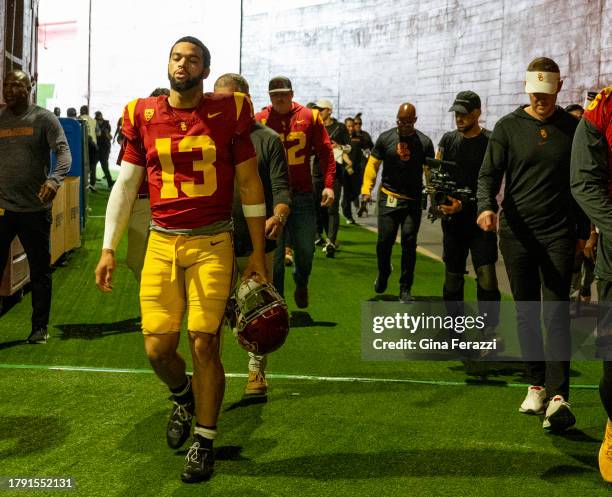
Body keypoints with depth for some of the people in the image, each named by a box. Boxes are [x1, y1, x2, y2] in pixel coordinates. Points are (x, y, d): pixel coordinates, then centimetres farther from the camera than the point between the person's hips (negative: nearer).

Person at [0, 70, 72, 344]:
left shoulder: (44, 119, -1)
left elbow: (63, 152, -11)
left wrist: (54, 179, -29)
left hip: (35, 209, -2)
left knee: (40, 271, 7)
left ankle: (40, 327, 19)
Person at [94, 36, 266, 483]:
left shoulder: (228, 113, 0)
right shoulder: (143, 115, 6)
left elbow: (250, 185, 4)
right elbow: (125, 184, 9)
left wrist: (258, 254, 3)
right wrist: (109, 248, 4)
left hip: (213, 244, -2)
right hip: (161, 243, 2)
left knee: (204, 344, -3)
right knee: (157, 347, 0)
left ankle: (204, 443, 16)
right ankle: (183, 398, 35)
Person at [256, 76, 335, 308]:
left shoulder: (309, 117, 2)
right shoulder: (260, 120, -2)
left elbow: (325, 151, 3)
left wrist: (329, 184, -6)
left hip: (302, 195, 1)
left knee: (305, 249, 8)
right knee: (274, 254, 2)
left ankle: (301, 285, 38)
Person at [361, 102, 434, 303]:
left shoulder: (424, 142, 1)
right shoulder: (385, 138, 2)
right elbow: (373, 164, 6)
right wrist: (367, 189, -5)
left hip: (413, 201, 0)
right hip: (388, 197, 0)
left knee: (409, 243, -2)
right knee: (384, 241, -2)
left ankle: (405, 289, 7)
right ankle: (383, 273, 28)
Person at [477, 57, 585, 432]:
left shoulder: (573, 128, 5)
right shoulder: (508, 127, 3)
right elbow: (490, 174, -1)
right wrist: (487, 206, -22)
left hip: (559, 233, -1)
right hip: (517, 233, 1)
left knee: (557, 313, -9)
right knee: (527, 313, 8)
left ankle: (559, 396, -15)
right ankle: (536, 386, 19)